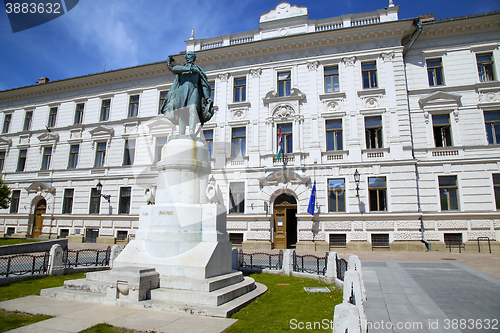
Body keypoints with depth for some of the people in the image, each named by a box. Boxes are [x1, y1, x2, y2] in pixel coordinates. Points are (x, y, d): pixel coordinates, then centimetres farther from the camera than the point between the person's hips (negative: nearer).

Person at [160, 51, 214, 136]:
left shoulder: (199, 69, 26)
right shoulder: (181, 67, 28)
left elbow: (204, 84, 15)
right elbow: (174, 69, 2)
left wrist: (207, 97, 0)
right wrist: (190, 68, -6)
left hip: (194, 90, -1)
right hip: (182, 91, 1)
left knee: (193, 108, -28)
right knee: (182, 113, -15)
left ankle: (192, 132, -44)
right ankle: (181, 136, -22)